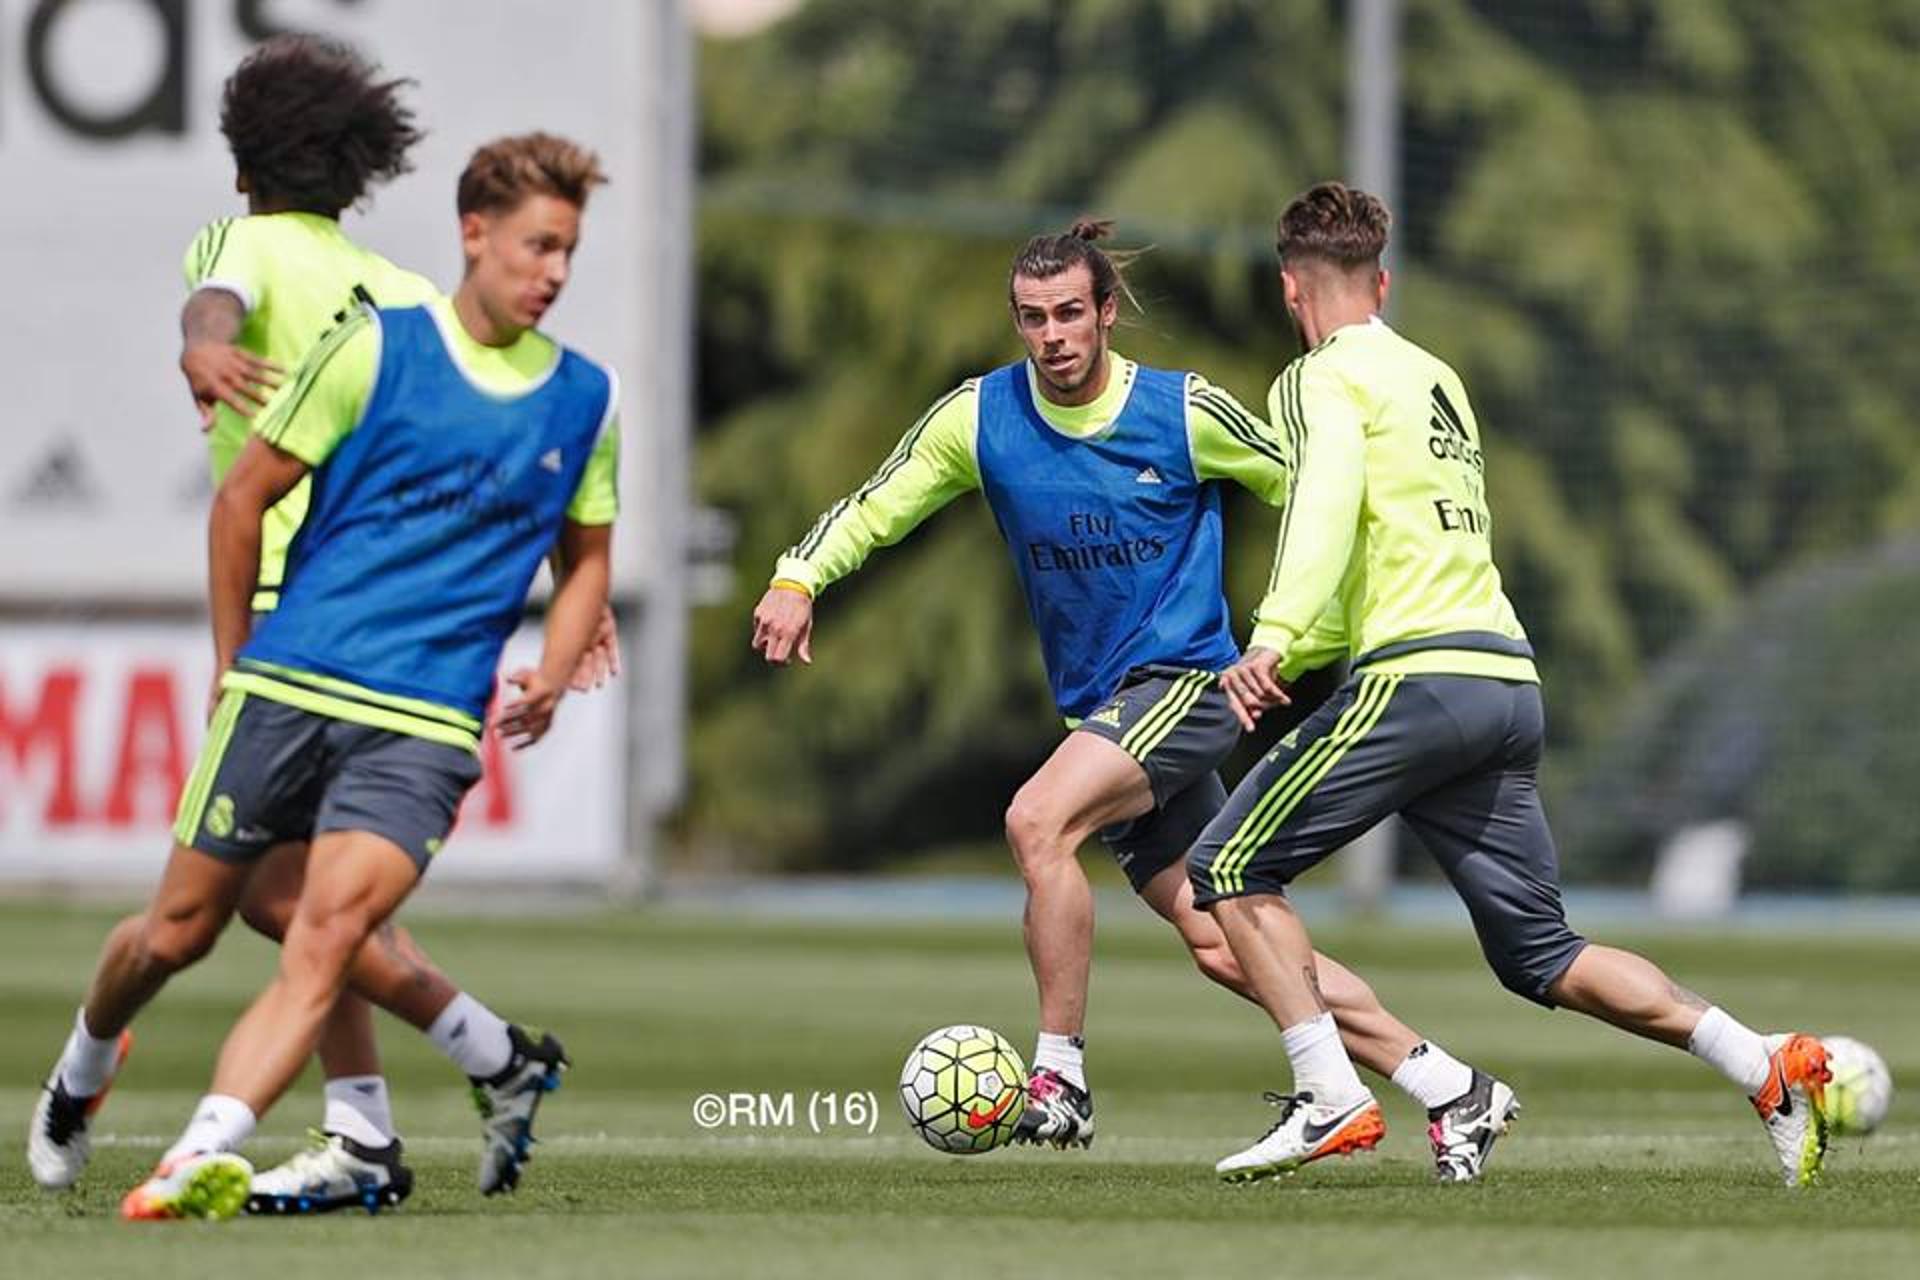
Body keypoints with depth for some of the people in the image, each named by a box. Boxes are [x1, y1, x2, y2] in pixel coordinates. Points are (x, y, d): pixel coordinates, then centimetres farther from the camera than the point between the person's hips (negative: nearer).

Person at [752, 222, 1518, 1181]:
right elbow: (873, 509, 8)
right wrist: (797, 579, -9)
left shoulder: (1187, 412, -9)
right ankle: (1452, 1091, 7)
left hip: (1184, 680, -5)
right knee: (1220, 944, 0)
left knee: (1037, 821, -28)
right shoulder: (978, 418, 0)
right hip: (1098, 707, 5)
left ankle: (1059, 1077, -18)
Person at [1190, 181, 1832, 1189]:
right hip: (1511, 680, 8)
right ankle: (1770, 1069, -1)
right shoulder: (1438, 378, 24)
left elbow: (1327, 505, -20)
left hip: (1419, 678, -8)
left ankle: (1329, 1100, -11)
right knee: (1540, 955, 11)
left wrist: (1274, 640, -33)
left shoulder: (1324, 378, 0)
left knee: (1230, 869, 1)